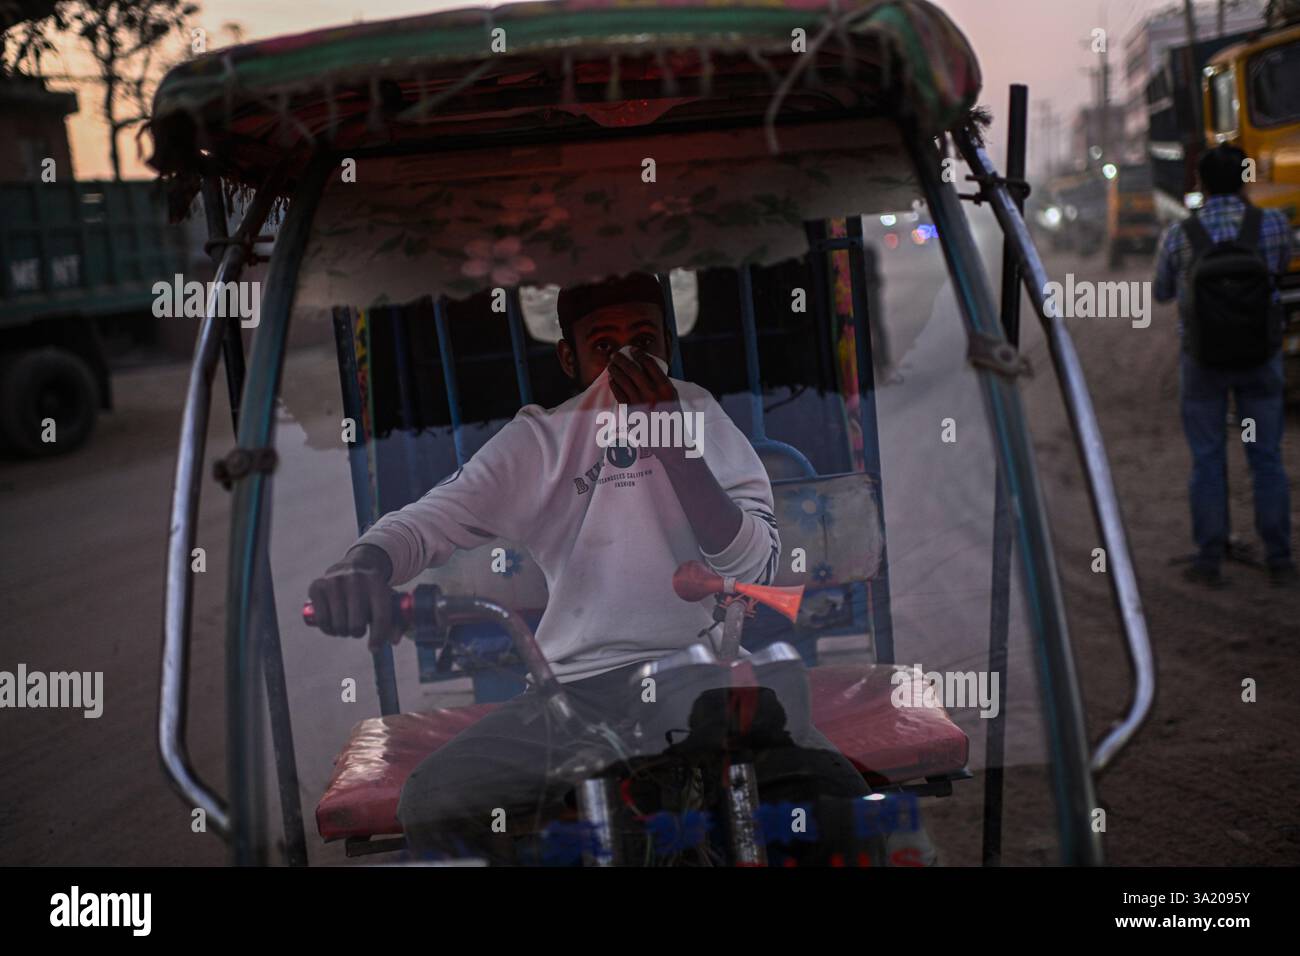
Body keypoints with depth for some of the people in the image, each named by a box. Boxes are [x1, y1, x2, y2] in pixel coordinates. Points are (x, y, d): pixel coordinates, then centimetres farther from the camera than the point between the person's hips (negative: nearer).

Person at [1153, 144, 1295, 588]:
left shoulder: (1178, 237, -11)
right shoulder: (1272, 223, -8)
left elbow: (1162, 293, 6)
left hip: (1202, 362, -1)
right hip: (1260, 357, 1)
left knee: (1207, 462, 8)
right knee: (1267, 459, 10)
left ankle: (1209, 561, 11)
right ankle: (1279, 560, 14)